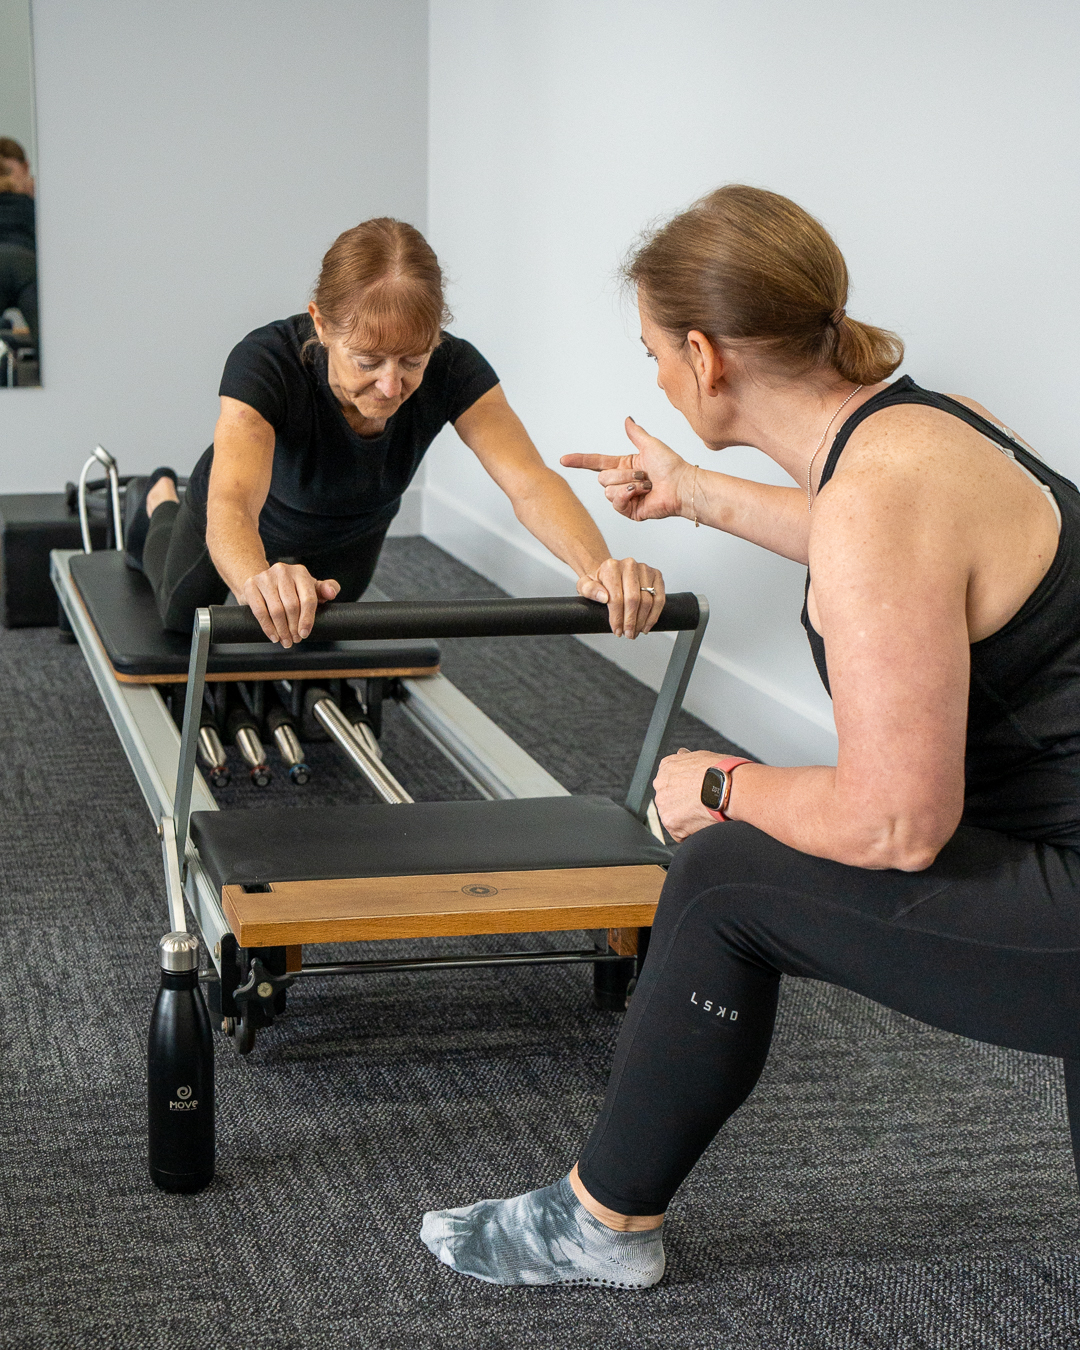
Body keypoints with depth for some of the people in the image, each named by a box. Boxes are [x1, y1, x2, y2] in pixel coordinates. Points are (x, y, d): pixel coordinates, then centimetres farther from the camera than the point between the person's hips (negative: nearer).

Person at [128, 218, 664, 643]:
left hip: (352, 532, 3)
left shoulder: (453, 370, -38)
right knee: (182, 613, 24)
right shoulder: (267, 363, -47)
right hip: (255, 523, -3)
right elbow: (230, 508, -60)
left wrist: (597, 566, -70)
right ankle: (157, 503, 55)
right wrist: (260, 582, -84)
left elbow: (530, 483, -48)